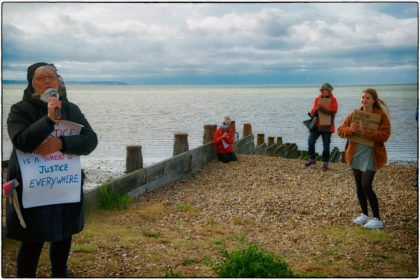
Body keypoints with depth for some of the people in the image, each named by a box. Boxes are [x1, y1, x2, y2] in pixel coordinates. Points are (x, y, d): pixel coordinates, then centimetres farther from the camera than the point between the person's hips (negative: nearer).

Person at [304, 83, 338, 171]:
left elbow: (333, 110, -18)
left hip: (327, 127, -3)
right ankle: (312, 160, 7)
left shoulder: (333, 100, -1)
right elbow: (313, 113, 7)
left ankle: (325, 163, 12)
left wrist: (321, 107, -24)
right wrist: (316, 109, -16)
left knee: (326, 145, 0)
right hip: (317, 125, 3)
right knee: (310, 141, -8)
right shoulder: (317, 99, 9)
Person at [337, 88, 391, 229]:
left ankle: (377, 219, -2)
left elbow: (384, 135, -19)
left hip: (371, 155, -5)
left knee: (366, 187, -13)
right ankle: (364, 215, 28)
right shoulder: (354, 114, 4)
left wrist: (365, 133, -27)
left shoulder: (381, 116, -8)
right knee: (359, 186, 12)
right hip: (356, 154, 5)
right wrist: (351, 130, -19)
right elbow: (340, 130, 2)